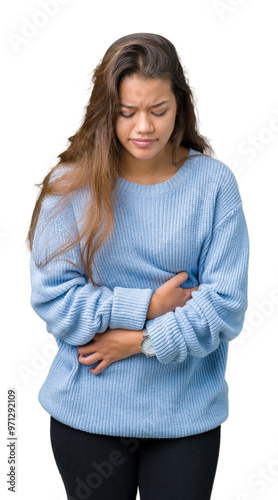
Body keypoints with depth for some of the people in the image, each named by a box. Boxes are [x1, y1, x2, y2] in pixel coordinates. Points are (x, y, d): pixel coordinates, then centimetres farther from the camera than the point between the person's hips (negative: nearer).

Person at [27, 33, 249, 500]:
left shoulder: (213, 183, -7)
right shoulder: (70, 184, -7)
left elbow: (225, 304, -11)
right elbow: (51, 298, -11)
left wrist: (138, 341, -16)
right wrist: (147, 305, -16)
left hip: (187, 412, 0)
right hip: (87, 413, 0)